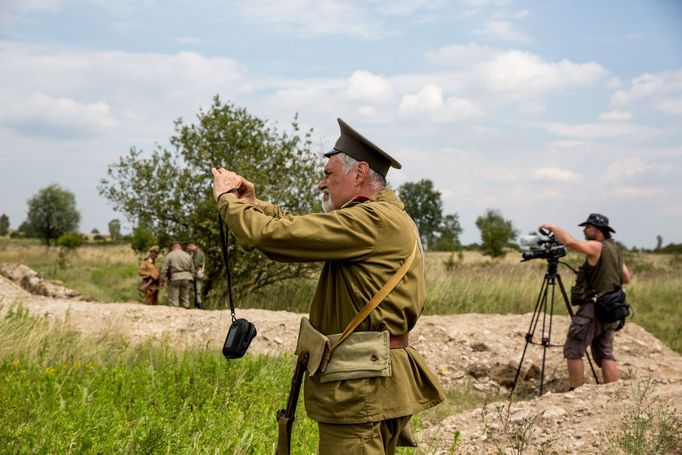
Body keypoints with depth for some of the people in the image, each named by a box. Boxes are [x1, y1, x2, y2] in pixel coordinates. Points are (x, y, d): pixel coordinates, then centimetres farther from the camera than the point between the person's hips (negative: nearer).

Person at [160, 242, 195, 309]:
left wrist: (162, 280, 0)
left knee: (173, 300, -2)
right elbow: (192, 270, 14)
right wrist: (190, 281, 21)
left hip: (175, 279, -4)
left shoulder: (169, 256, 0)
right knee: (185, 299, 10)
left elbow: (164, 269, -6)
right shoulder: (188, 256, 11)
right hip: (186, 278, 4)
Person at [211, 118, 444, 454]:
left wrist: (227, 199, -2)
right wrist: (253, 204, 13)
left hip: (362, 393, -10)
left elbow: (274, 235, -18)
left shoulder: (374, 220, -17)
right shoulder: (386, 218, 16)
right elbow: (303, 230, 23)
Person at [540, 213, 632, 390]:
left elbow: (570, 242, -26)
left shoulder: (597, 247, -12)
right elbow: (627, 278, 22)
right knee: (605, 354, 11)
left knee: (573, 351, -4)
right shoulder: (616, 249, 15)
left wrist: (553, 228, -12)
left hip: (593, 308, -9)